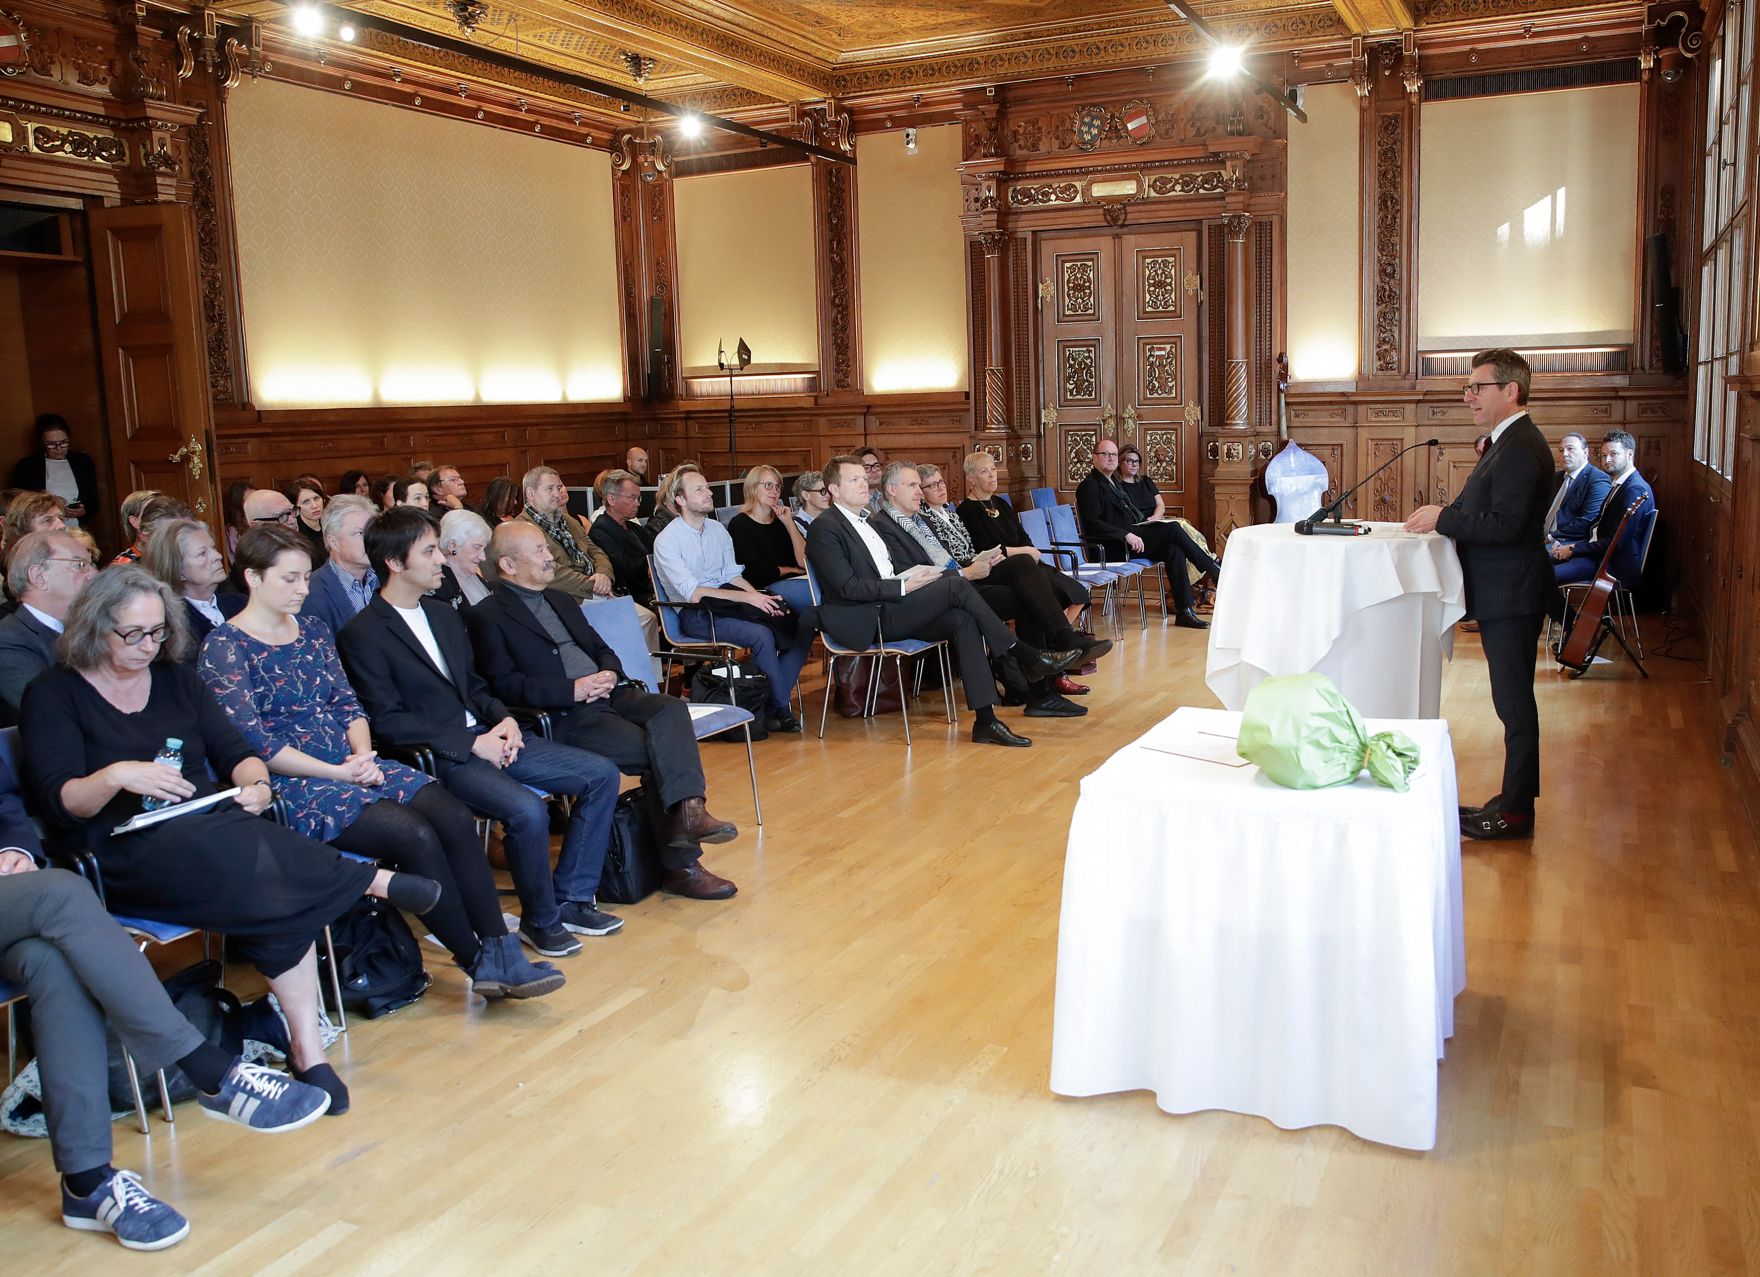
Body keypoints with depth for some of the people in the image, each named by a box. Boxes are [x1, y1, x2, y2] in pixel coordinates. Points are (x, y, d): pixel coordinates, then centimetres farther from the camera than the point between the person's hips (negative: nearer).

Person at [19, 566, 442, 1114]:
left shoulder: (175, 678, 18)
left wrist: (254, 782, -11)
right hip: (129, 857, -4)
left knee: (280, 894, -32)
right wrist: (116, 776, -26)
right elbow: (61, 802, -6)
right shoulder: (53, 695, 5)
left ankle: (307, 1047, -30)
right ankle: (376, 880, -25)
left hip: (212, 828, 4)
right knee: (257, 862, -39)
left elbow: (235, 752, 12)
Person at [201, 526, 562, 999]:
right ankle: (477, 962, -13)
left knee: (455, 817, -19)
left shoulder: (313, 630, 15)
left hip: (352, 764, 6)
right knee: (415, 834, -27)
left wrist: (363, 755, -7)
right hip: (293, 786, -6)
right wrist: (336, 773, -15)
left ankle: (498, 951, -20)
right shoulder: (225, 648, -4)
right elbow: (252, 742, -12)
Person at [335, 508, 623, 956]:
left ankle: (571, 897, 5)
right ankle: (540, 920, -7)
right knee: (528, 810, -32)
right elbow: (386, 721, -14)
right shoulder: (363, 634, -8)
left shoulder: (445, 616, 16)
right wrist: (471, 743, -18)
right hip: (437, 757, -8)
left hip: (484, 736, 8)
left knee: (601, 774, -4)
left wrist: (503, 719, -1)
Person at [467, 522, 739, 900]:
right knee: (657, 754, -24)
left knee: (671, 710, -25)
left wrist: (609, 673, 2)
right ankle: (681, 864, -18)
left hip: (608, 694, 7)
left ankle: (687, 809, -35)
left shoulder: (561, 600, 25)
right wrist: (574, 690, -16)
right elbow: (505, 684, -9)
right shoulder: (488, 616, 1)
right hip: (565, 716, -6)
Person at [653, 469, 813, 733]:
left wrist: (759, 597, -9)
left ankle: (773, 705, -12)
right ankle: (781, 707, -13)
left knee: (801, 626, -14)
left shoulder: (718, 529, 14)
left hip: (726, 601, 7)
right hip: (695, 614, -7)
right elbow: (692, 592, -18)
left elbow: (732, 575, 12)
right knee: (760, 634, -31)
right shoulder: (667, 541, -8)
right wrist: (746, 597, -22)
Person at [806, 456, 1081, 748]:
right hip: (868, 620, -8)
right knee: (956, 584, -20)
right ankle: (1029, 659, -12)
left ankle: (985, 720, -20)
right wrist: (903, 586, -16)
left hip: (891, 606, 8)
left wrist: (911, 571, 4)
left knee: (962, 620, -18)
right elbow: (848, 587, -15)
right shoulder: (825, 528, -6)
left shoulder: (867, 519, 23)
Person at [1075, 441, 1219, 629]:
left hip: (1130, 537, 8)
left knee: (1173, 549, -16)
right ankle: (1216, 572, -5)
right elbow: (1093, 524, -16)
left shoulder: (1115, 483, 24)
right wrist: (1126, 535, -24)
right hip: (1114, 546, -8)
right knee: (1173, 529, -18)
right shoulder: (1088, 486, -4)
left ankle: (1184, 612, -18)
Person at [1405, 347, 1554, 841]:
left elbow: (1505, 524, -27)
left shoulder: (1520, 448, -19)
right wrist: (1444, 517, 2)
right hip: (1504, 595, 11)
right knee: (1513, 700, 16)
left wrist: (1443, 518, -18)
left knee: (1514, 703, -2)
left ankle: (1515, 811, 7)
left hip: (1511, 597, -11)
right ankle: (1516, 798, 25)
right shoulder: (1510, 442, 15)